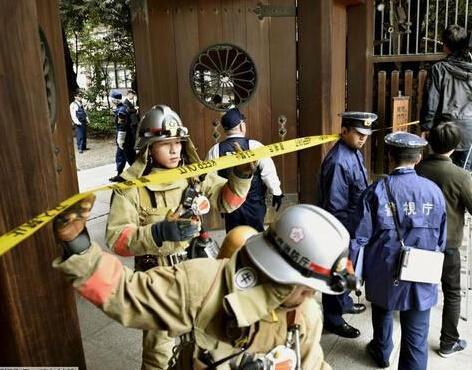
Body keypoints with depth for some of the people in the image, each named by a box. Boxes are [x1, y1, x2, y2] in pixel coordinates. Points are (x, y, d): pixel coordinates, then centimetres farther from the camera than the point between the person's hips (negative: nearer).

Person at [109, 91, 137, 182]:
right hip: (125, 138, 10)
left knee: (130, 157, 0)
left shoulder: (121, 111, -22)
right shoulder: (120, 108, 9)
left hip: (125, 139, -10)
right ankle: (119, 175, 25)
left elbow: (122, 128, -24)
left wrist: (121, 141, -19)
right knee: (120, 157, 16)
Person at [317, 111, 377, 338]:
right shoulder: (338, 162, -28)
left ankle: (344, 303, 48)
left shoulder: (355, 153, 2)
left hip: (354, 225, 9)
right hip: (341, 227, -9)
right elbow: (334, 206, -26)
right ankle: (333, 320, 26)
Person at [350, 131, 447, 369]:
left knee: (382, 312, 28)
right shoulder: (434, 191, -6)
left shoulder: (376, 191, -12)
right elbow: (441, 239, 4)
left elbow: (360, 238, -11)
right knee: (416, 339, 9)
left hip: (384, 276, 0)